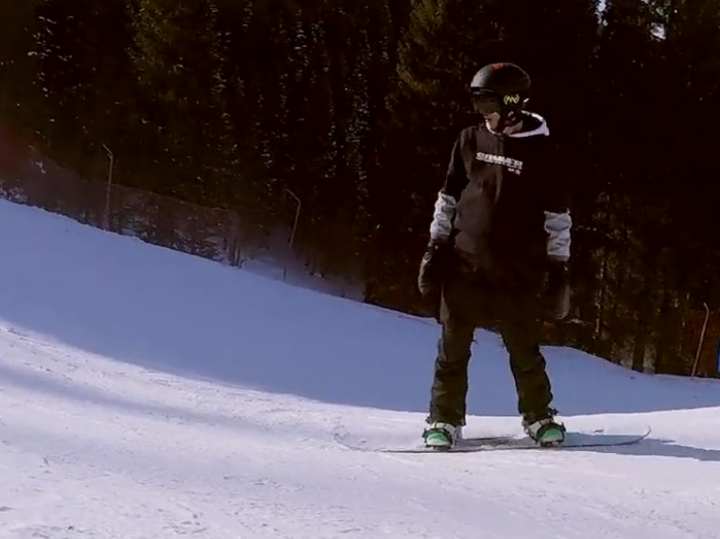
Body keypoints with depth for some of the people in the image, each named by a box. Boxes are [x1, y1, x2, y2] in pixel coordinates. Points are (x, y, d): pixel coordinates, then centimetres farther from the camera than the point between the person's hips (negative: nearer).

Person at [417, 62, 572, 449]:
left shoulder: (539, 151, -2)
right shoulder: (470, 141, 6)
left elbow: (558, 214, 2)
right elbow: (448, 197, 13)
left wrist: (558, 265, -1)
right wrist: (436, 245, 7)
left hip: (516, 269, -2)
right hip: (464, 261, 2)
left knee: (524, 348, 6)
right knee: (453, 347, 4)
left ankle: (539, 417, 21)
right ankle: (445, 420, 12)